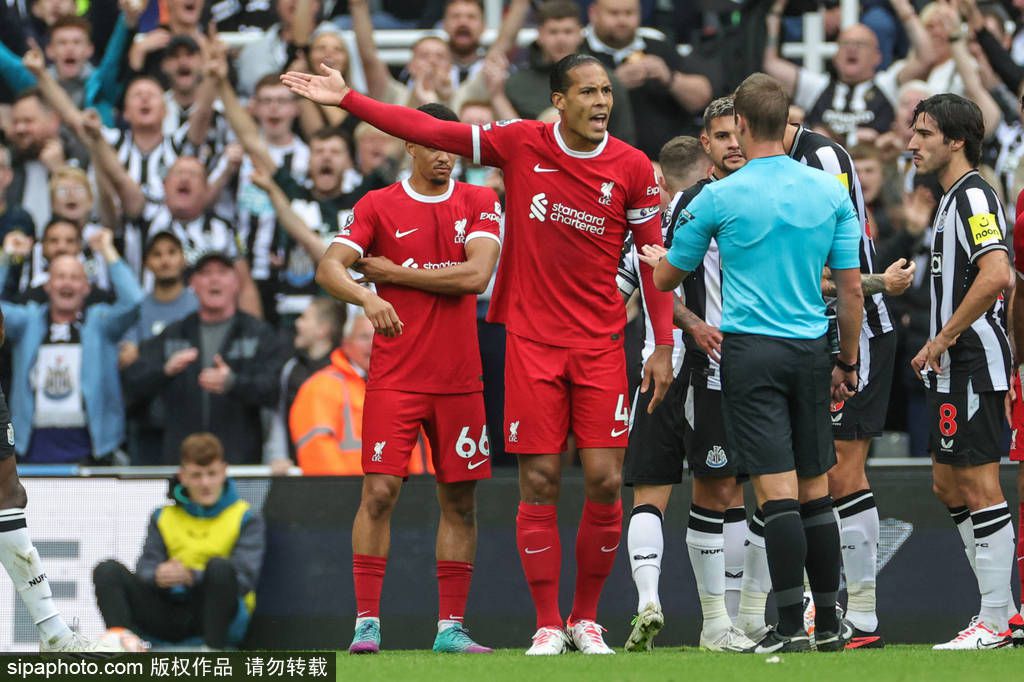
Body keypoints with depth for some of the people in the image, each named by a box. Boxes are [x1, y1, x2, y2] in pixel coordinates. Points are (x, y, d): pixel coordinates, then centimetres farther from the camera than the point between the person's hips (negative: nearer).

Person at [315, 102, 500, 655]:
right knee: (379, 491, -11)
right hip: (394, 376, -2)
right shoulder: (378, 206, 2)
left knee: (459, 500, 4)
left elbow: (476, 275, -8)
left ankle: (450, 626, 9)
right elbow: (329, 267, -9)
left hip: (459, 377, 2)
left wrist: (398, 272, -7)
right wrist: (367, 296, -29)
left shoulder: (480, 203, 6)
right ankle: (367, 622, -8)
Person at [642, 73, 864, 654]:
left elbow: (667, 279, 10)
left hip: (751, 350, -3)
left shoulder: (718, 198, -4)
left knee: (777, 490, -7)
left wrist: (656, 257, 34)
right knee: (817, 491, 9)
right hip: (811, 350, 3)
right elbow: (852, 287, 4)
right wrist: (848, 364, 15)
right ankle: (829, 623, 12)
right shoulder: (830, 192, 3)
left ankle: (792, 624, -11)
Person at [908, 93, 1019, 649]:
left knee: (979, 487, -8)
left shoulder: (973, 195, -13)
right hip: (954, 368, 11)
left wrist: (943, 339, -21)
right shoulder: (952, 198, 18)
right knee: (948, 485, 13)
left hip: (974, 363, -11)